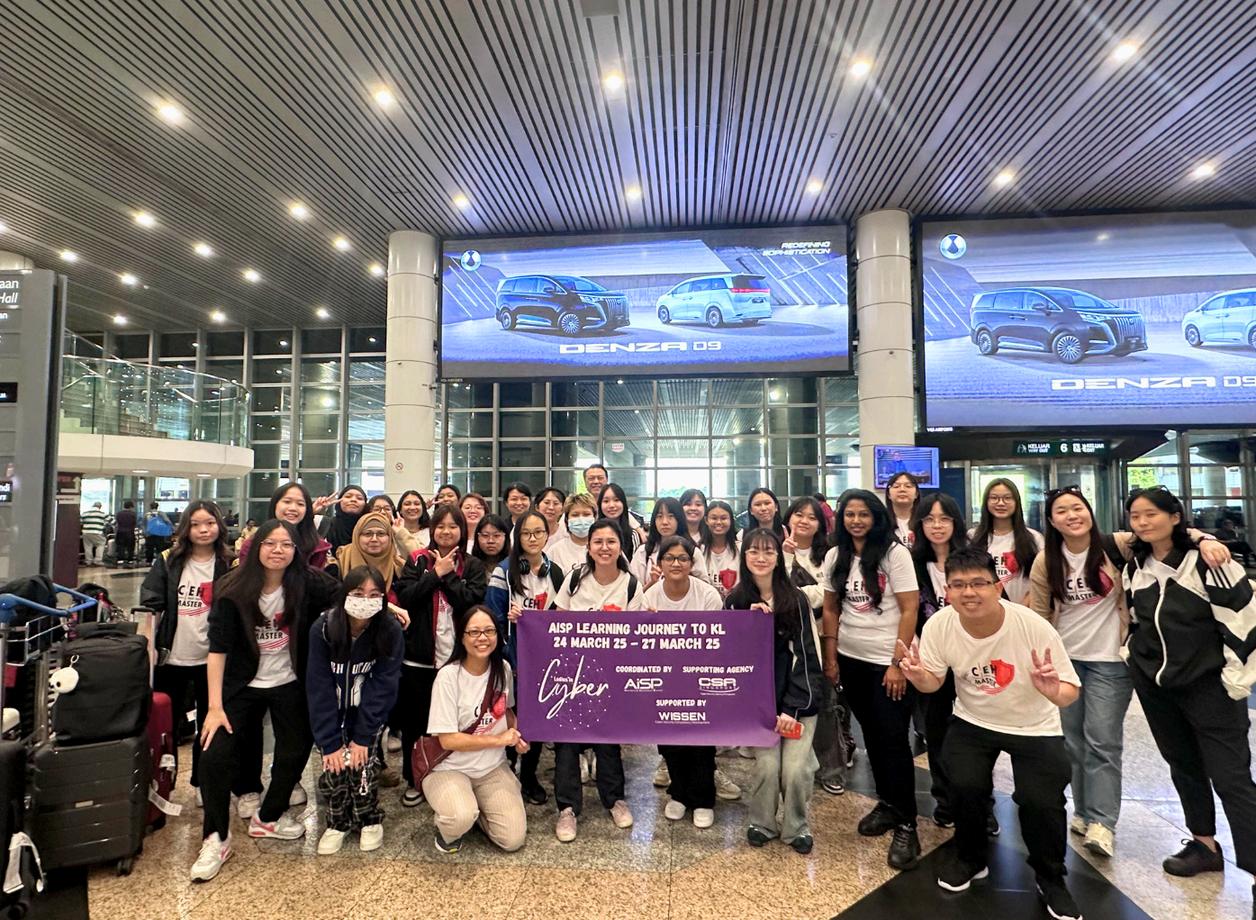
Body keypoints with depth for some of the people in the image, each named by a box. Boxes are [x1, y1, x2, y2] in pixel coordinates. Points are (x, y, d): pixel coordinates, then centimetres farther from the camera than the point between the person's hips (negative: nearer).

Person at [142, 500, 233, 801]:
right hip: (171, 657, 1)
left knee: (209, 724, 13)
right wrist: (147, 645, -10)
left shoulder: (229, 566, -5)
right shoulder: (168, 561, 0)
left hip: (210, 659, -1)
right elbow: (149, 604, -2)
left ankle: (201, 781, 29)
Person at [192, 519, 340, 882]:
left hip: (289, 686, 1)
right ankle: (215, 838, 10)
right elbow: (218, 648, -15)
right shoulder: (233, 589, -15)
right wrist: (215, 706, -18)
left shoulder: (307, 583, -14)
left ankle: (268, 817, 35)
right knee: (214, 755, -12)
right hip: (243, 685, -1)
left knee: (295, 752, 7)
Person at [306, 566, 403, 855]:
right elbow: (319, 688, -17)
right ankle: (338, 822, 12)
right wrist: (329, 742, -20)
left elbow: (383, 687, -17)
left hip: (369, 713, -1)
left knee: (360, 762, -17)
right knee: (333, 765, -15)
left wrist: (362, 737, -20)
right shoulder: (323, 628, -18)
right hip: (331, 714, 1)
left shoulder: (391, 632, -19)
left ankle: (370, 820, 9)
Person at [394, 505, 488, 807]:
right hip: (418, 656, 1)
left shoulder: (473, 566, 4)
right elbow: (405, 597, -9)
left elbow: (473, 601, -11)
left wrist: (448, 576, -11)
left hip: (458, 657, 0)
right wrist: (437, 573, -11)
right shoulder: (417, 561, 4)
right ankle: (414, 780, 29)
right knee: (415, 721, 11)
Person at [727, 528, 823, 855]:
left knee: (796, 769, -11)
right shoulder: (735, 601, -1)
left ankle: (796, 827, 18)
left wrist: (792, 708, -11)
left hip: (798, 700, 0)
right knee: (767, 765, -12)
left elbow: (807, 656, -5)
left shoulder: (795, 599, -5)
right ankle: (761, 823, 17)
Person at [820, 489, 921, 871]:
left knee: (894, 740, -3)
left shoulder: (894, 553, -10)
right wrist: (830, 658, 4)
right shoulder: (835, 556, 4)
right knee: (871, 735, 14)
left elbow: (909, 610, -11)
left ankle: (906, 825, 9)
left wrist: (897, 663, -15)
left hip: (888, 661, -4)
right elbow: (831, 610, 8)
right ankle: (886, 803, 31)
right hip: (850, 659, 5)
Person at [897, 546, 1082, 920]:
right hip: (973, 722, 2)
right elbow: (933, 681, -6)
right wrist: (917, 675, -29)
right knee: (965, 785, -17)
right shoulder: (939, 626, -21)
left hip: (1034, 726, -1)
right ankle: (970, 857, 16)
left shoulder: (1033, 627, -28)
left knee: (1040, 801, -15)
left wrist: (1053, 691, -43)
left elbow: (1069, 693, -20)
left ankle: (1051, 879, 17)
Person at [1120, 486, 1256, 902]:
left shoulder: (1206, 560, -16)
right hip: (1155, 685, 6)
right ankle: (1205, 845, 33)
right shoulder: (1135, 567, 4)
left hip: (1209, 685, -6)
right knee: (1183, 767, 18)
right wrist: (1132, 654, 10)